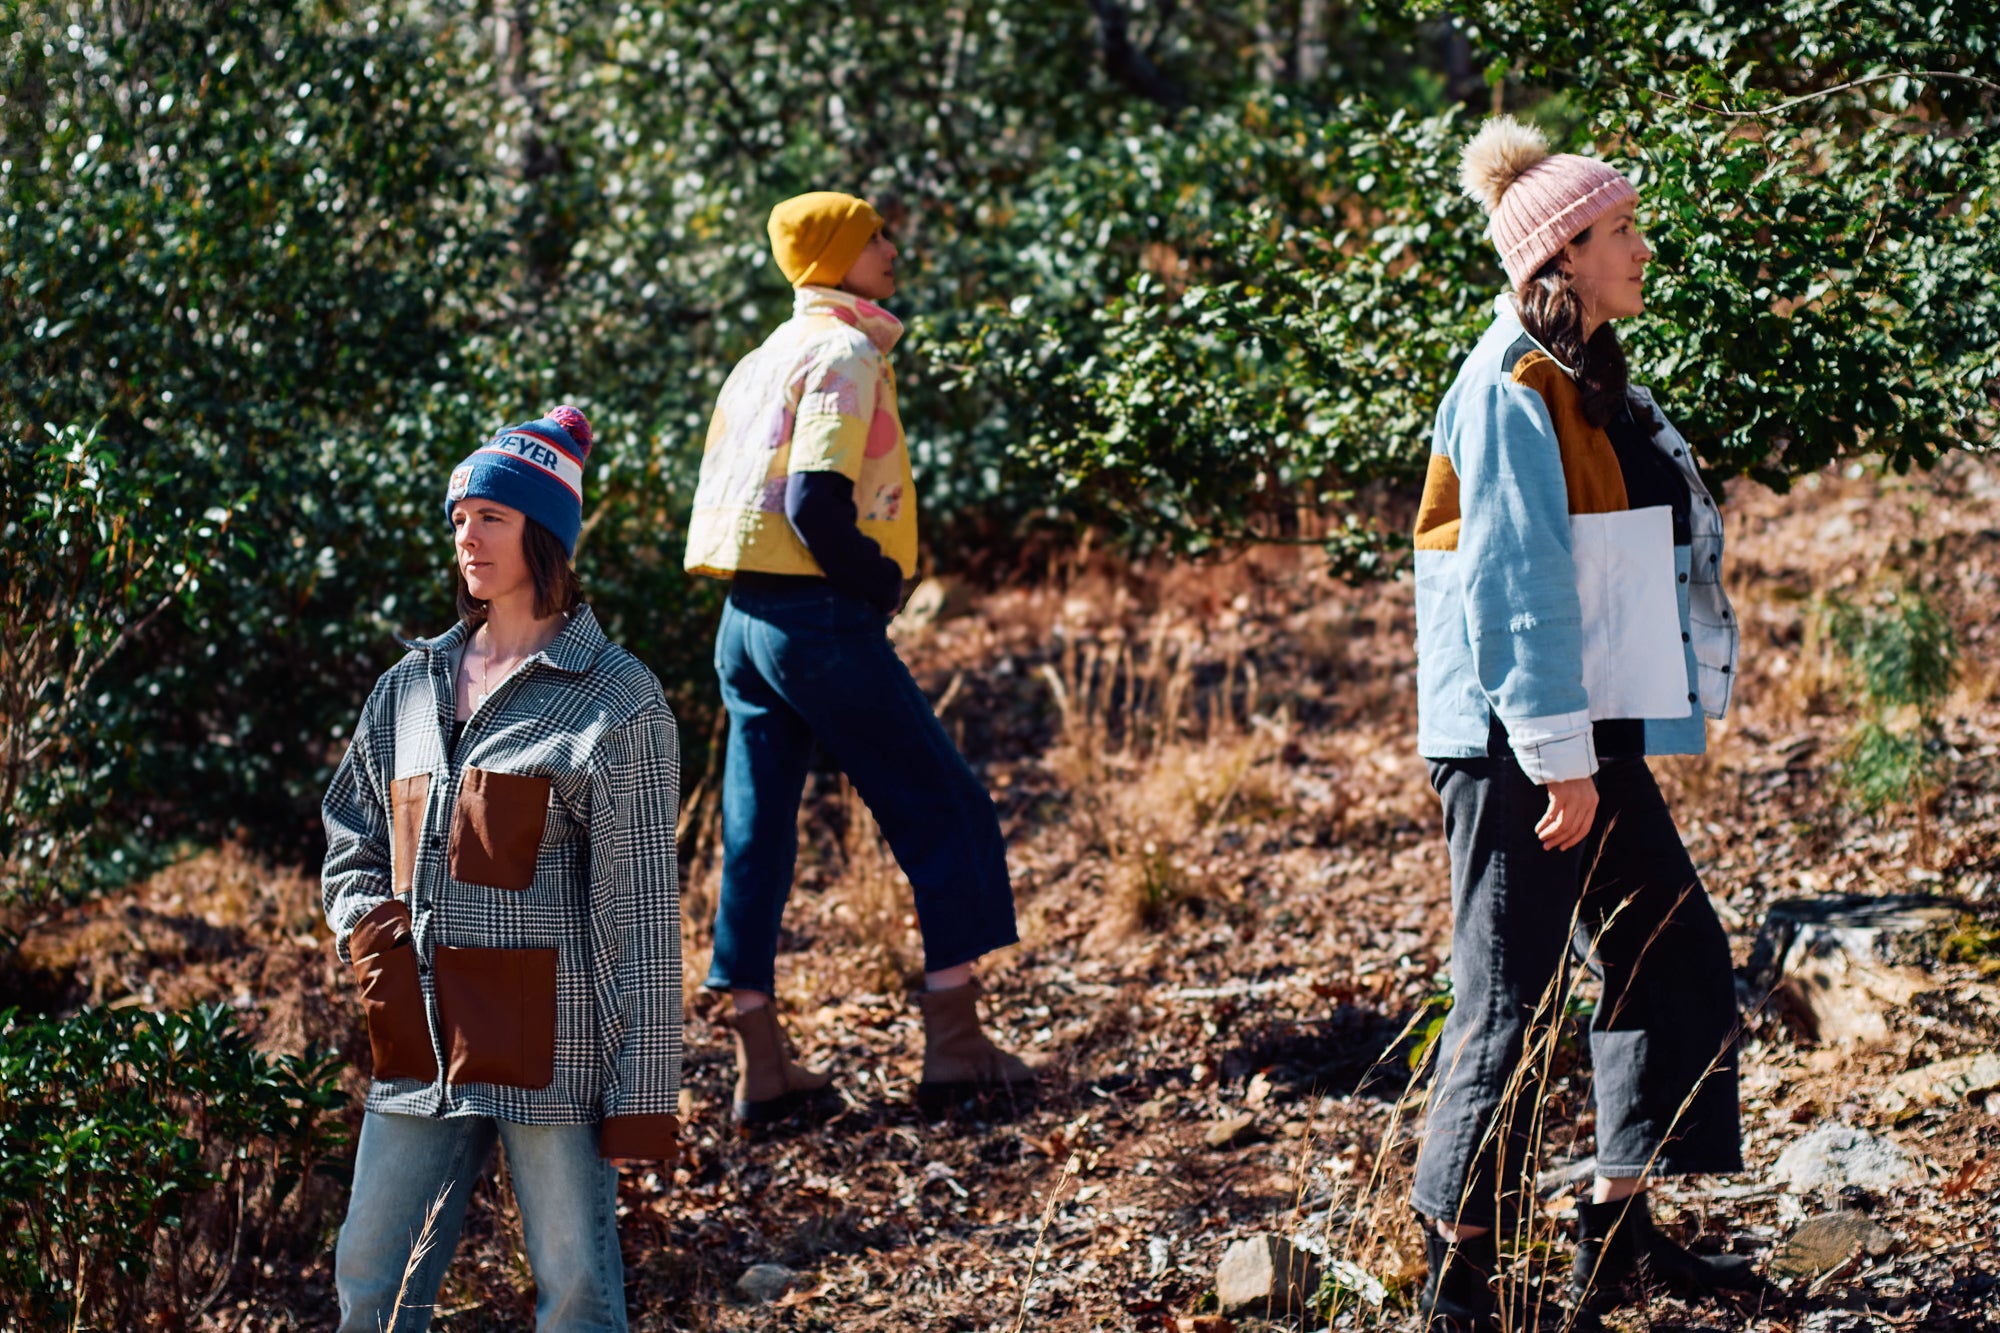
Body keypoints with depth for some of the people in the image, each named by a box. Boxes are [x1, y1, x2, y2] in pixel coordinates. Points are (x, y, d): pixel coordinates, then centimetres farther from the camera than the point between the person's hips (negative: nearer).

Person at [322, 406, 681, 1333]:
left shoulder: (616, 699, -4)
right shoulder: (412, 685, 13)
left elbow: (639, 913, -7)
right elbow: (351, 837, 25)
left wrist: (641, 1095, -10)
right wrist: (364, 931, 3)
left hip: (549, 1046, -5)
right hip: (421, 1041, 5)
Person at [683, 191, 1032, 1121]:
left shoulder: (766, 358, 17)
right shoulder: (843, 353, -10)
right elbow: (817, 504, -21)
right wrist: (883, 584, -6)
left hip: (744, 618, 9)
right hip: (820, 618, -9)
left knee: (757, 837, 7)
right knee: (947, 817, 1)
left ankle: (760, 1065, 8)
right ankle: (953, 1045, 0)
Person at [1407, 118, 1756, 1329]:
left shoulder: (1583, 382, 15)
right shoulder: (1514, 391, -14)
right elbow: (1519, 585, -20)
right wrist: (1559, 757, -23)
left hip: (1590, 737, 10)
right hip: (1519, 746, -10)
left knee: (1678, 960, 12)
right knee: (1513, 1002, -6)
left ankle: (1621, 1234, 21)